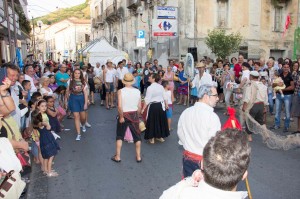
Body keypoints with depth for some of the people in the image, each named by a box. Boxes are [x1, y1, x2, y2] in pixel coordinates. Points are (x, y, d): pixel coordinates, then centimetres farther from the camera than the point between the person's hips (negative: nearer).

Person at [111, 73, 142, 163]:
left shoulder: (121, 91, -13)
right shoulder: (137, 91, -5)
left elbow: (119, 106, -22)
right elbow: (139, 107, -3)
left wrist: (121, 117, -11)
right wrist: (136, 116, 11)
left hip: (124, 115, -2)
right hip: (134, 114, 2)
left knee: (120, 136, 14)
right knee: (137, 136, 14)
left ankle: (117, 157, 20)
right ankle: (138, 157, 22)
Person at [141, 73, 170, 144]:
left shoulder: (150, 88, -15)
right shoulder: (161, 86, 2)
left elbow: (147, 100, -17)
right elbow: (165, 97, 7)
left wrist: (143, 109, -13)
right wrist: (166, 105, 20)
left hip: (153, 106, -5)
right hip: (161, 105, 6)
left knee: (152, 122, 6)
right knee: (161, 120, 17)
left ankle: (152, 138, 14)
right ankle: (161, 137, 29)